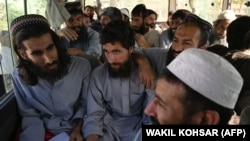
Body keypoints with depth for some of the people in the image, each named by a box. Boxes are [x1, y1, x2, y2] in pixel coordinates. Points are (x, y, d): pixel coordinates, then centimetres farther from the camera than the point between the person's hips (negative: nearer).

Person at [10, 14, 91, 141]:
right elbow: (29, 115, 0)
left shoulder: (82, 66, -12)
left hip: (76, 131, 0)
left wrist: (78, 129, -9)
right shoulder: (19, 76, -8)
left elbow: (85, 104, 1)